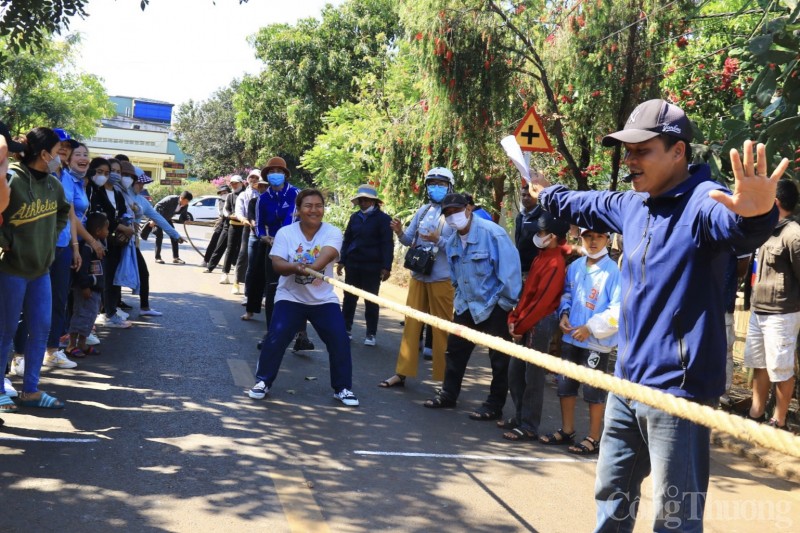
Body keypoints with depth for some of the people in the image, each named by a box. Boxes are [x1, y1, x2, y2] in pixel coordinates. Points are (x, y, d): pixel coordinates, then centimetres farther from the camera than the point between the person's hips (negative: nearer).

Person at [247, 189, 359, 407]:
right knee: (276, 338, -12)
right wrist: (296, 267, -38)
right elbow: (277, 264, -16)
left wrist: (310, 268, -48)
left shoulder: (332, 232, -8)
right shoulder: (285, 233, -6)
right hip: (290, 298, 0)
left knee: (340, 340, -8)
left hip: (324, 299, 0)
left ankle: (342, 387, 10)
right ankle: (263, 381, 10)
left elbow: (327, 255, -27)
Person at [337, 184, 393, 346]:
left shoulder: (383, 219, -3)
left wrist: (386, 267, -13)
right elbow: (347, 239, 16)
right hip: (352, 264, 4)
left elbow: (387, 244, -7)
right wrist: (342, 260, 10)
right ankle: (346, 329, 16)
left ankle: (371, 334, 8)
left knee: (371, 300, 1)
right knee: (349, 298, 6)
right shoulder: (354, 217, 11)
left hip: (372, 266, -4)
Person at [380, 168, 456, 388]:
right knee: (411, 324, 11)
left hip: (441, 279, -6)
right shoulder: (423, 211, 9)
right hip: (418, 276, 6)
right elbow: (409, 240, 8)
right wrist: (400, 232, -12)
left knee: (442, 328, 2)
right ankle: (402, 373, 18)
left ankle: (445, 377, 11)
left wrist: (438, 240, -28)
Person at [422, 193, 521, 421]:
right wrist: (460, 297, 16)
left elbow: (509, 270, -20)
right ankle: (448, 394, 30)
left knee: (499, 358, 2)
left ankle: (494, 406, 12)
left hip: (494, 306, -7)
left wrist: (508, 304, -18)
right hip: (467, 304, 8)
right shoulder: (452, 241, 3)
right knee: (455, 348, 15)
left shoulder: (492, 233, -20)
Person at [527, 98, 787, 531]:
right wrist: (546, 194, 48)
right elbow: (586, 205, 31)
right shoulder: (631, 205, 9)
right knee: (611, 494, 24)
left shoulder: (702, 202, -17)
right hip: (627, 382, 9)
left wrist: (758, 214, -64)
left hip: (676, 387, -8)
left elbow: (736, 225, -40)